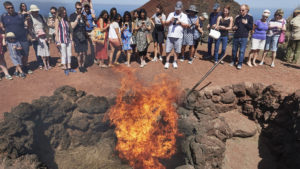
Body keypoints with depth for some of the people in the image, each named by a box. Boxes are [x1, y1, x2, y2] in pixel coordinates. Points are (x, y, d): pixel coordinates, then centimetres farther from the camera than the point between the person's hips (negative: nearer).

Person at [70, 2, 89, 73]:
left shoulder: (83, 15, 13)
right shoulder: (72, 15, -1)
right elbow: (72, 26, -10)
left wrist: (85, 19, -6)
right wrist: (77, 19, -20)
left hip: (84, 36, 4)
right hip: (77, 37, -4)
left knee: (84, 52, 4)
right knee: (79, 53, -5)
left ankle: (83, 65, 19)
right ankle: (79, 66, 12)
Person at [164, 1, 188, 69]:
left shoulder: (184, 16, 10)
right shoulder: (171, 14, 14)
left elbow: (186, 25, -1)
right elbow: (166, 23, 10)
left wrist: (180, 21, -14)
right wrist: (170, 20, -9)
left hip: (178, 36, -1)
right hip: (170, 35, 1)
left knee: (176, 50, 2)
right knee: (168, 50, -1)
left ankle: (175, 62, 16)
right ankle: (167, 62, 9)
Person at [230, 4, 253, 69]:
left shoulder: (250, 17, 2)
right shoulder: (237, 17, 10)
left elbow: (251, 27, 0)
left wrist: (246, 23, -14)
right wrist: (234, 28, -7)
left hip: (244, 37, -3)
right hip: (236, 36, 3)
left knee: (242, 51, -2)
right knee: (234, 50, 9)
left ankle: (240, 64, 6)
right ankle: (233, 61, 27)